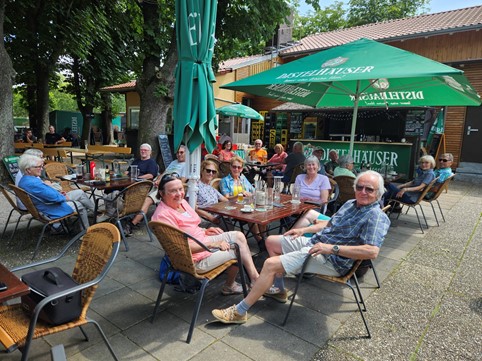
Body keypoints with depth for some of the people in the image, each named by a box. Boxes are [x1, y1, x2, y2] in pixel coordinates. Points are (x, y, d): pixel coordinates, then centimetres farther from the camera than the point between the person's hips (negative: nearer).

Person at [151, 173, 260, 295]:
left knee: (239, 236, 1)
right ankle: (229, 285, 21)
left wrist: (205, 231, 3)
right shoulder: (163, 215, -25)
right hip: (196, 259, -9)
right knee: (237, 248, -3)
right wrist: (212, 245, -26)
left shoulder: (181, 202, 3)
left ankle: (255, 277, 8)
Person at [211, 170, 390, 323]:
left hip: (330, 260, -10)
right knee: (271, 241, 18)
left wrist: (332, 248, -31)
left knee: (271, 264, -21)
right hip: (313, 242, 10)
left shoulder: (376, 217, -16)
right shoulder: (350, 204, 13)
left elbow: (372, 251, -30)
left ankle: (239, 311, -8)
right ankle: (279, 290, 25)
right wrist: (303, 230, 15)